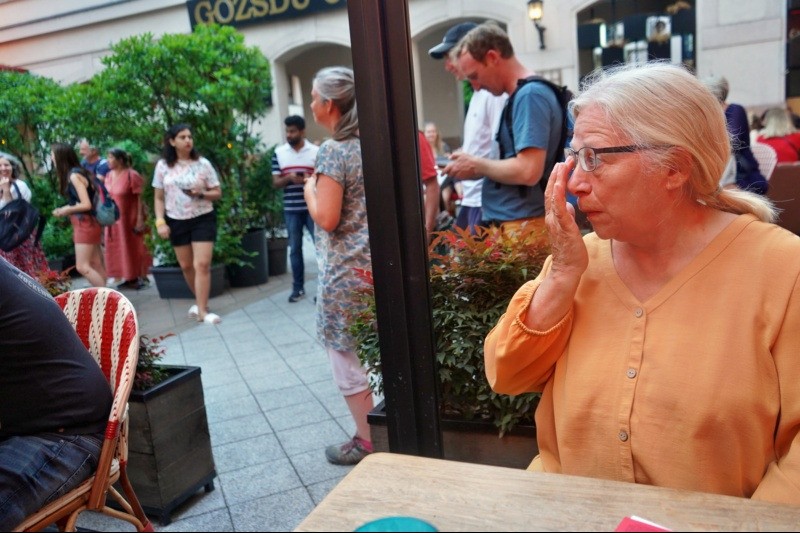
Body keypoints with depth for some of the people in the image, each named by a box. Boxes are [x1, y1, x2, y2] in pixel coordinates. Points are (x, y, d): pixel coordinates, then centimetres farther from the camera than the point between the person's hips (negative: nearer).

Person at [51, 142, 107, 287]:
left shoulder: (74, 175, -16)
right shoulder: (76, 173, 11)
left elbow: (86, 204, -20)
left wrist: (67, 210, -5)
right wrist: (65, 210, 3)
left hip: (85, 224, -9)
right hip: (84, 224, 9)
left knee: (82, 266, -9)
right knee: (96, 265, 9)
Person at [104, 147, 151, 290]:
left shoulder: (132, 175, -15)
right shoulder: (109, 175, 6)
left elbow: (139, 199, -16)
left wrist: (140, 219, -20)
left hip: (130, 218, -7)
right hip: (114, 218, 7)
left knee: (134, 248, 0)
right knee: (120, 249, 10)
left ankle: (143, 278, 10)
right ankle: (130, 278, 19)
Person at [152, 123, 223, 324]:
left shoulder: (203, 163, -3)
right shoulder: (163, 165, 1)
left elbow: (217, 193, 1)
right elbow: (159, 198, 6)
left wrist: (202, 194, -19)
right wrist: (160, 222, -5)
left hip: (203, 219, -2)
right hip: (176, 221, 2)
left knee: (202, 264, -10)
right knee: (186, 265, 11)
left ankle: (202, 310, -6)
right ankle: (199, 302, 31)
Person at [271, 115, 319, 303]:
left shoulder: (316, 151, -1)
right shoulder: (279, 153, 4)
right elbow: (276, 182, 4)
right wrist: (288, 178, -16)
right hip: (291, 209, 2)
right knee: (295, 248, 9)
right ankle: (298, 287, 19)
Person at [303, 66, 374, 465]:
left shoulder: (333, 150, -15)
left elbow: (327, 219, -20)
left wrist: (309, 189, -2)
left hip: (346, 271, -8)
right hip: (378, 262, 8)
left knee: (349, 358, 6)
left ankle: (368, 441, 17)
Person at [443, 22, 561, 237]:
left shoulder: (530, 95, -14)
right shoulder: (520, 96, 16)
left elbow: (528, 171, -23)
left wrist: (477, 165, -9)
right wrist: (477, 169, 7)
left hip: (523, 226, -9)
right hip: (508, 223, 9)